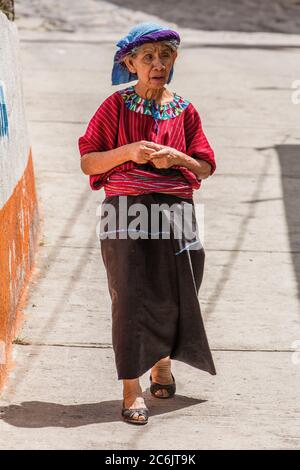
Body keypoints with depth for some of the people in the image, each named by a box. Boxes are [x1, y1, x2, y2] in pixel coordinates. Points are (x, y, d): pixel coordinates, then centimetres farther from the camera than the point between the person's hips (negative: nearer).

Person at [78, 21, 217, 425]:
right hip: (127, 211, -3)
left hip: (175, 211, 3)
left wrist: (177, 158, -11)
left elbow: (205, 168, 9)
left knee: (172, 294, 8)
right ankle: (132, 390, 1)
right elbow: (88, 162, -1)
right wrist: (127, 152, -16)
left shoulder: (184, 110, 7)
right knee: (131, 297, -5)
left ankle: (162, 365, 35)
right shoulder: (116, 106, 0)